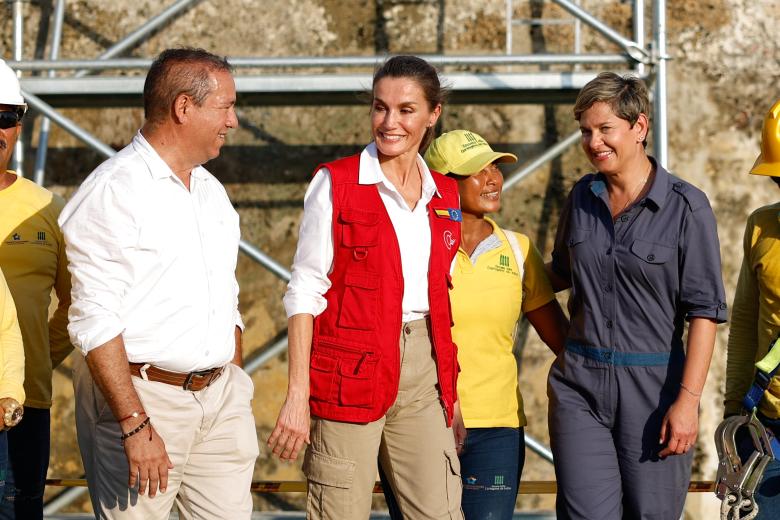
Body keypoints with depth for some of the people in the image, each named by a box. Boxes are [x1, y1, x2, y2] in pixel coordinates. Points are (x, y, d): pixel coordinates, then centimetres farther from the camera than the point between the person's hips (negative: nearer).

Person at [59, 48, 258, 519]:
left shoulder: (212, 191, 16)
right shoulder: (112, 192, -10)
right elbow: (95, 320, -16)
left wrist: (236, 387, 15)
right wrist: (135, 424, -21)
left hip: (220, 395, 7)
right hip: (141, 396, -7)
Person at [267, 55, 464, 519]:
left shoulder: (445, 195, 12)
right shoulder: (335, 184, -2)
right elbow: (305, 292, -6)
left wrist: (451, 388, 11)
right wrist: (298, 395, -13)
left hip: (424, 372, 5)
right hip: (351, 371, -4)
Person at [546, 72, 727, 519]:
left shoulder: (685, 206, -6)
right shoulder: (582, 198, 9)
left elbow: (704, 310, -9)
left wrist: (688, 399, -16)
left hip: (654, 384, -3)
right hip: (579, 385, 3)